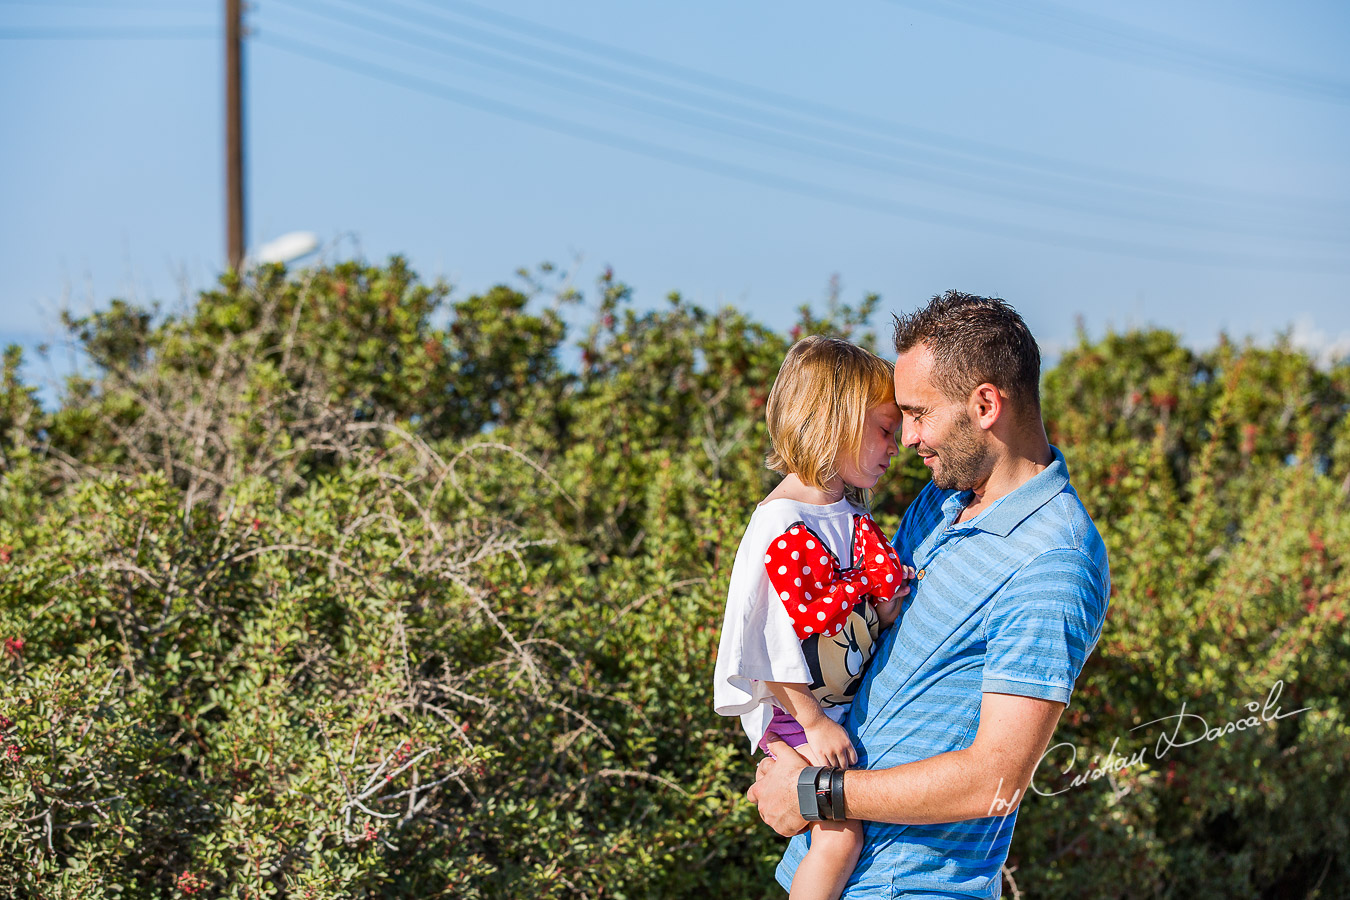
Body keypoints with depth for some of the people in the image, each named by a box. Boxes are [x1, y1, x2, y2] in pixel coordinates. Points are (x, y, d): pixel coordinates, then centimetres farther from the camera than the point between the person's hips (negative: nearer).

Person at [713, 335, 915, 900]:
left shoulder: (850, 513, 5)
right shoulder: (780, 526, -22)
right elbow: (770, 643, -21)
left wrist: (889, 601, -6)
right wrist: (813, 722, -18)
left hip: (849, 698, 8)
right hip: (791, 710, -8)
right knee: (840, 837, -13)